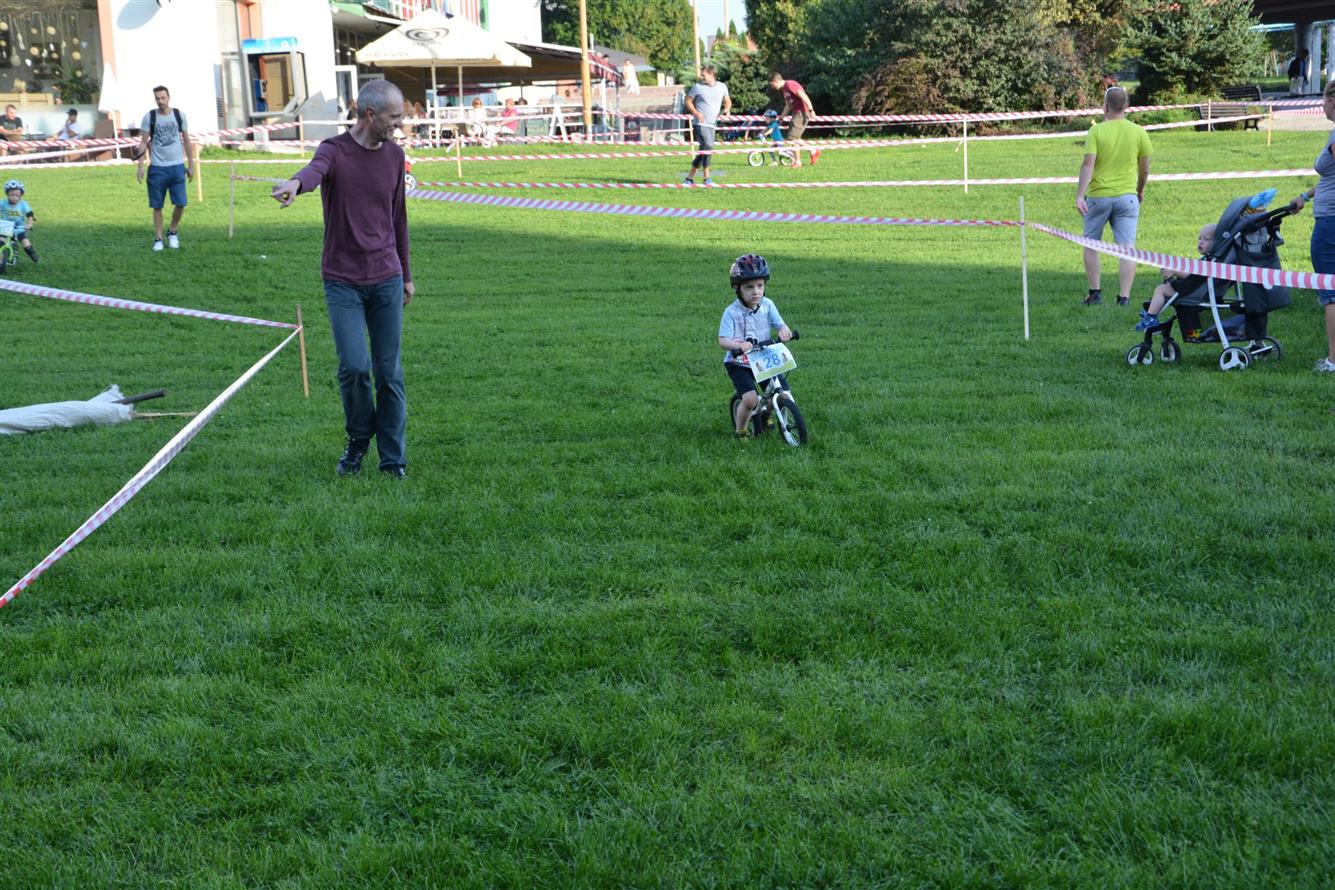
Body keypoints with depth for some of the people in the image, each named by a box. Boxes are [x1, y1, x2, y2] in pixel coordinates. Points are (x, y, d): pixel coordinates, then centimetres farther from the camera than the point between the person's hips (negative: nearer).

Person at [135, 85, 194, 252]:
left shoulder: (179, 115, 3)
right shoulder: (149, 117, -1)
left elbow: (186, 141, 10)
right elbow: (143, 142, 1)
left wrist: (191, 165, 8)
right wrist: (140, 166, -6)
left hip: (177, 166, 1)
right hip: (157, 168, -1)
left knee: (180, 203, -2)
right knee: (157, 205, 3)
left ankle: (173, 232, 21)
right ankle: (158, 238, 13)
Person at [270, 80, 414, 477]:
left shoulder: (394, 156, 6)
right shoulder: (334, 151, -8)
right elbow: (316, 170, -33)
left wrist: (406, 275, 18)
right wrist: (296, 183, -57)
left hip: (386, 279, 3)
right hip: (343, 281, -3)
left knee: (389, 371, 3)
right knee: (354, 366, -11)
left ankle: (393, 457, 14)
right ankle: (357, 441, 15)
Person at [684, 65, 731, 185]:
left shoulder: (722, 87, 7)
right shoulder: (698, 87, -2)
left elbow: (727, 101, 21)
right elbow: (688, 101, 4)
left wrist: (726, 109, -2)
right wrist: (696, 113, -11)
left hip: (712, 124, 5)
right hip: (700, 124, -5)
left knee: (703, 150, 9)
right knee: (708, 147, -17)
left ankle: (690, 177, 20)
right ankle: (706, 177, -8)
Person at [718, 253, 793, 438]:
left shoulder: (767, 305, -4)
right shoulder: (732, 312, -17)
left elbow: (780, 324, -9)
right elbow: (723, 340, -23)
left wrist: (784, 331, -34)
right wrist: (739, 345, -44)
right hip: (738, 364, -4)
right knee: (750, 399, -22)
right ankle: (740, 431, 6)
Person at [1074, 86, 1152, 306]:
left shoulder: (1096, 131, -6)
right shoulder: (1139, 132, 2)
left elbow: (1088, 164, -15)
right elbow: (1145, 169, 8)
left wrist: (1080, 195, -17)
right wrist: (1140, 191, 25)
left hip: (1098, 196, -2)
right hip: (1127, 196, 2)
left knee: (1091, 245, 13)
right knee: (1127, 248, 1)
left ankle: (1095, 292, 13)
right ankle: (1124, 296, -5)